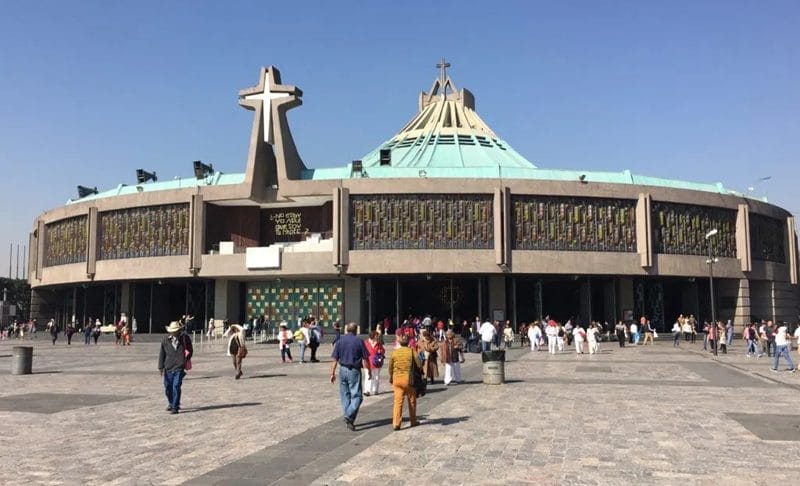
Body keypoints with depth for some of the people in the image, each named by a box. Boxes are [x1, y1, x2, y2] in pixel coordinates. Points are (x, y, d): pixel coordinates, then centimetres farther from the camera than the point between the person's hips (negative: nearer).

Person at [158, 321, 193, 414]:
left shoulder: (185, 338, -1)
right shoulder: (166, 340, 3)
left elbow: (190, 351, 11)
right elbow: (162, 353, 7)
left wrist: (186, 360, 0)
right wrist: (160, 367, 5)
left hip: (179, 368, -3)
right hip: (168, 368, 3)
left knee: (176, 387, -10)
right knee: (168, 387, 12)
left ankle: (175, 407, -4)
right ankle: (171, 403, 34)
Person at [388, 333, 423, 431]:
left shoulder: (395, 352, 1)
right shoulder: (411, 351, -5)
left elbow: (390, 366, 8)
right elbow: (419, 365, -6)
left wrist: (391, 378, 23)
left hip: (397, 379, 2)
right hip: (408, 379, -1)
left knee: (398, 401, 0)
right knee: (412, 400, 15)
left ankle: (396, 423, -8)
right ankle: (413, 421, 26)